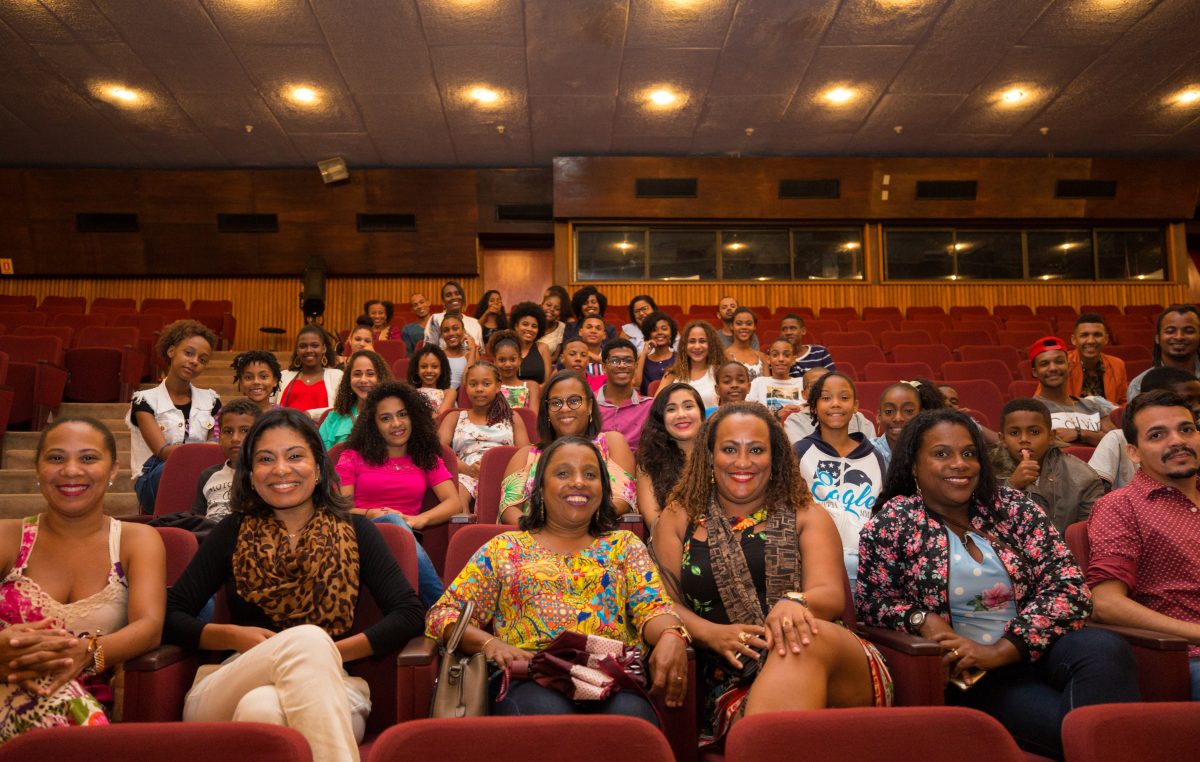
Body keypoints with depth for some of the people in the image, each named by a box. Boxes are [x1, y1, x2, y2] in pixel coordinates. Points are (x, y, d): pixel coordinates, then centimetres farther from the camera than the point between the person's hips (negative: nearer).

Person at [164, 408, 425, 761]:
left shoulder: (355, 531, 8)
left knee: (262, 708, -39)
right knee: (307, 637, -32)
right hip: (230, 692, 2)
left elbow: (408, 614, 0)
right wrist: (235, 637, -9)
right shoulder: (232, 533, 11)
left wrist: (332, 652, -12)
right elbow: (171, 616, 9)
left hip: (327, 692, -2)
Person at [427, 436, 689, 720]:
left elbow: (653, 608, 8)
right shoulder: (504, 548, 20)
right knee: (546, 713, -37)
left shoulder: (624, 545, 23)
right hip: (527, 680, -1)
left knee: (632, 714, -35)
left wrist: (671, 636, -17)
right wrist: (489, 643, -10)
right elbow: (442, 615, 12)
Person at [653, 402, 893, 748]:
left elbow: (832, 595, -3)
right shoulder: (678, 518, 14)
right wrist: (713, 634, -16)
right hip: (732, 682, -3)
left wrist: (794, 603, -28)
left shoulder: (806, 516, 13)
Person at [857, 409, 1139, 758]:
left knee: (1105, 649, -28)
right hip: (969, 672, -4)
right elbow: (873, 602, 3)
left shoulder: (1013, 507, 4)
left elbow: (1068, 587, -3)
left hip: (1037, 646, 4)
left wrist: (1000, 650, -15)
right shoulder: (891, 525, -2)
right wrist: (922, 620, -19)